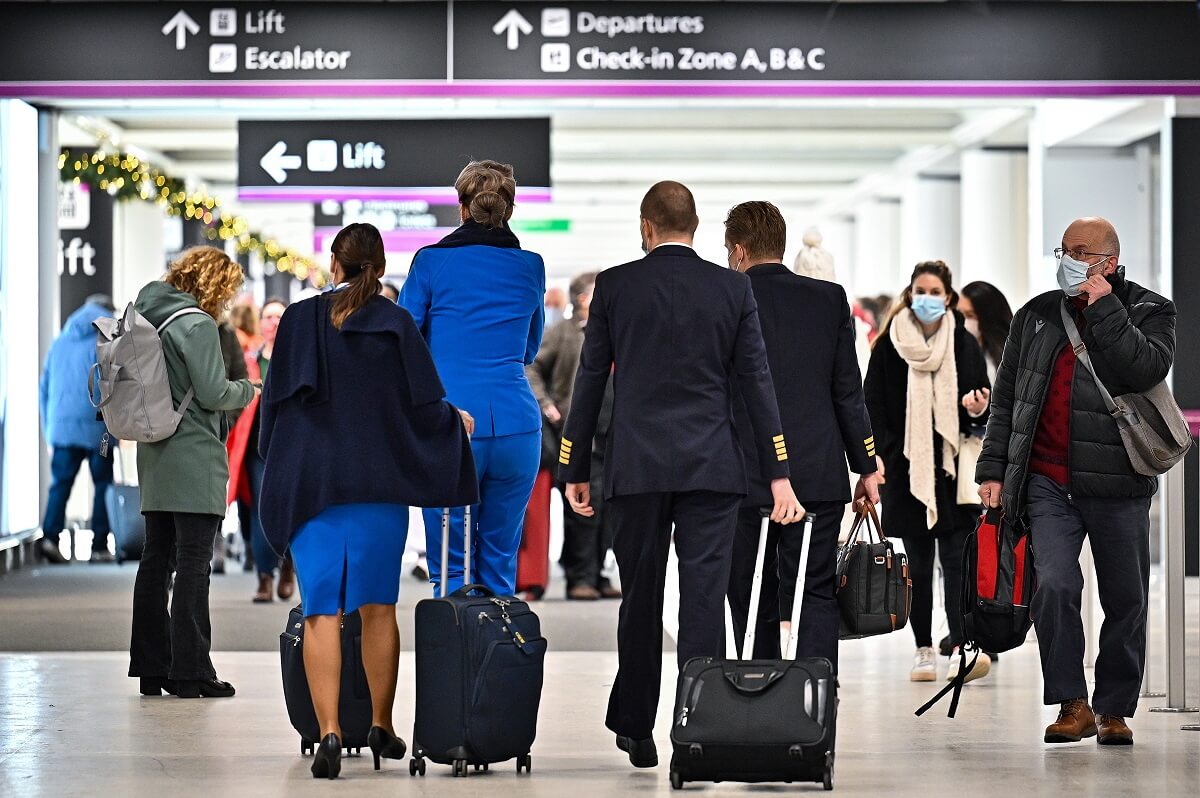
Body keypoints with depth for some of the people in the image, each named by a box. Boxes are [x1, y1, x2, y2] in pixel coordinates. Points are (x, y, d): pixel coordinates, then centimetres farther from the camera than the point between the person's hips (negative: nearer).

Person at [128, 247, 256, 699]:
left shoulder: (145, 318, 13)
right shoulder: (197, 325, -12)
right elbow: (213, 393, -16)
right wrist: (248, 390, 3)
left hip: (155, 457, 8)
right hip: (194, 459, -8)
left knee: (156, 560, 10)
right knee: (193, 564, -6)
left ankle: (151, 667, 13)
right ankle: (190, 672, -7)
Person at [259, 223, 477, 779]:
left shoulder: (299, 320, 1)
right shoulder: (396, 324, -2)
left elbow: (275, 400, 2)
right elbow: (426, 403, -2)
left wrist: (281, 466, 17)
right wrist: (457, 420, 20)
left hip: (310, 482, 0)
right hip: (378, 483, 0)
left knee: (321, 612, -2)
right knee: (377, 607, 12)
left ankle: (328, 733, -12)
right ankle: (381, 728, 17)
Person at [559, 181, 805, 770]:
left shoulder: (614, 286, 1)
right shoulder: (733, 289, 3)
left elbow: (590, 380, 3)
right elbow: (756, 381, 1)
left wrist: (574, 468, 10)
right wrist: (779, 473, 2)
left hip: (636, 469, 0)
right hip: (712, 469, 0)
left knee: (640, 600, 10)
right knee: (704, 600, -2)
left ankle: (636, 729, 18)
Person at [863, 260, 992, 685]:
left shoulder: (964, 344, 5)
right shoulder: (889, 344, 3)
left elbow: (983, 406, 11)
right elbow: (873, 404, 3)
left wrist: (977, 410, -12)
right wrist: (878, 456, -7)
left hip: (952, 465, 0)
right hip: (906, 466, 1)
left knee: (955, 557, -10)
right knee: (918, 562, 5)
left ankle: (961, 646, -18)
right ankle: (924, 649, 11)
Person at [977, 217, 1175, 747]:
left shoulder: (1149, 312, 2)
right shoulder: (1036, 316, 12)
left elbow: (1145, 370, -19)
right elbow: (1006, 397, 16)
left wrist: (1103, 307, -16)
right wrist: (993, 468, 9)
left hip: (1118, 484, -2)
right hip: (1048, 483, 2)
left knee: (1125, 601, 5)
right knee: (1054, 587, -14)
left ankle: (1114, 711, 18)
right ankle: (1072, 705, -6)